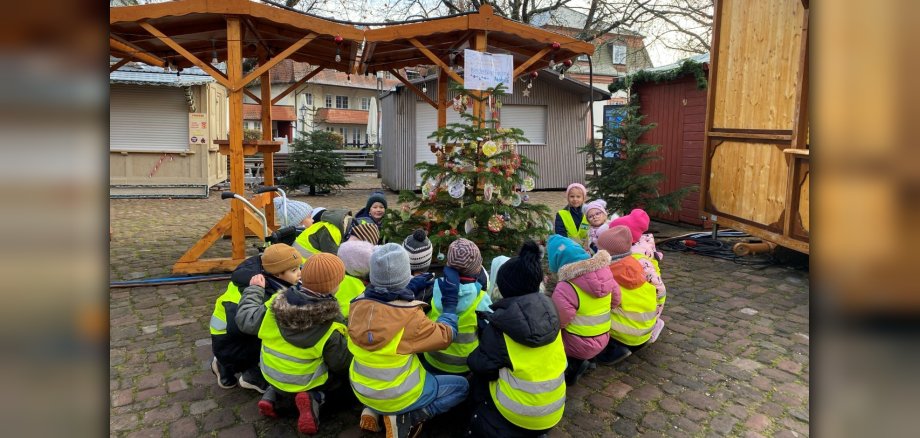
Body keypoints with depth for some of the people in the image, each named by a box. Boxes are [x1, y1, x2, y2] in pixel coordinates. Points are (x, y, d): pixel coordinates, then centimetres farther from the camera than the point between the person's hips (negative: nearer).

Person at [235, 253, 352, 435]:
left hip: (271, 375, 5)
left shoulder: (277, 303, -20)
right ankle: (314, 397, -8)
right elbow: (341, 364, -17)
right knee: (345, 374, 13)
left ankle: (273, 396, 11)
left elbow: (245, 320, -8)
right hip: (304, 382, -5)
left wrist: (254, 290, 4)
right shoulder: (329, 327, -27)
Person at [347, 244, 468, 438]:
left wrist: (409, 291, 8)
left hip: (361, 390, 6)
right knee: (461, 386, 10)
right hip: (396, 396, -6)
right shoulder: (411, 318, -30)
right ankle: (406, 418, -4)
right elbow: (445, 336, -12)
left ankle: (373, 411, 13)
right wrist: (450, 298, -5)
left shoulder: (359, 305, -14)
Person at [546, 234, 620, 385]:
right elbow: (615, 301, 7)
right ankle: (578, 362, 14)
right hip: (602, 339, 7)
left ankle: (571, 365, 3)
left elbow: (557, 322, -22)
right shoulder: (604, 272, -8)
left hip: (579, 345, -7)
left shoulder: (565, 289, -30)